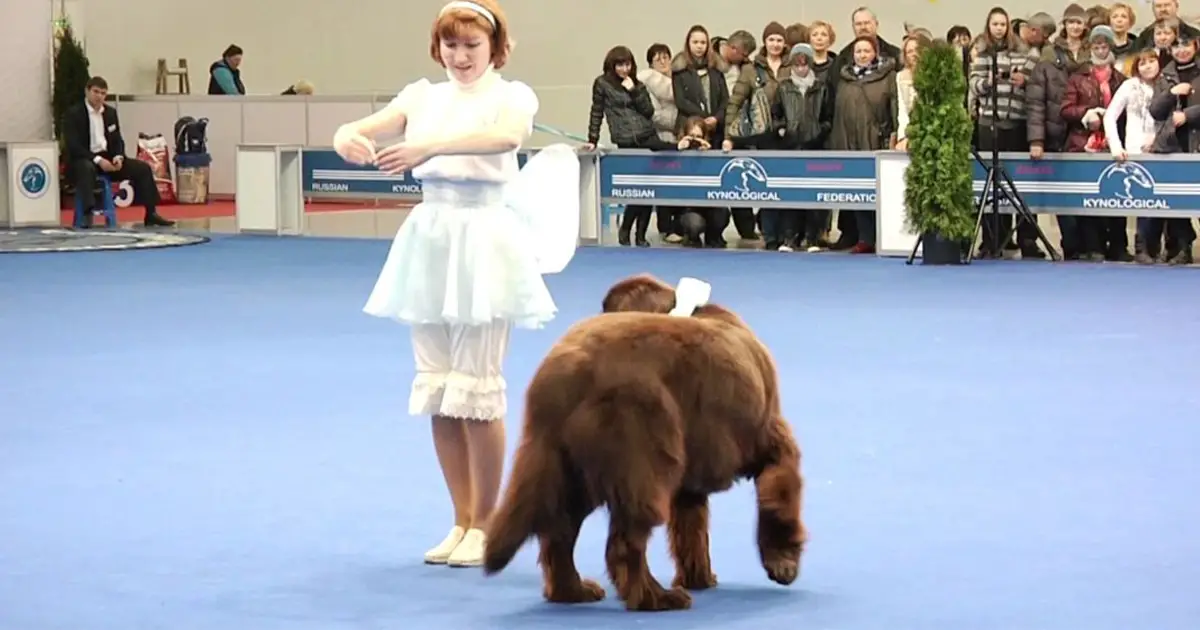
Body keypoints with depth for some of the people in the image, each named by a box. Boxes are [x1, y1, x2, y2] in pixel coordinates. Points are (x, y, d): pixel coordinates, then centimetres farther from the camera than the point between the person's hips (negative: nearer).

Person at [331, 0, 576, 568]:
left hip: (485, 244, -5)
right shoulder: (423, 97, 10)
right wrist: (348, 137, -30)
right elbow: (367, 127, -4)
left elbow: (506, 137, -28)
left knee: (477, 387, -3)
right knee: (436, 388, 8)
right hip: (429, 241, 5)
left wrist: (430, 146, -42)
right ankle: (462, 521, 19)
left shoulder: (510, 96, -4)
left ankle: (485, 525, 9)